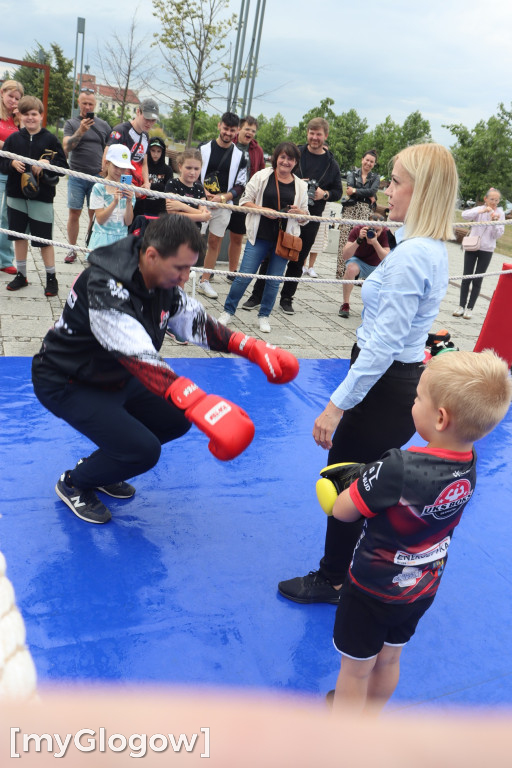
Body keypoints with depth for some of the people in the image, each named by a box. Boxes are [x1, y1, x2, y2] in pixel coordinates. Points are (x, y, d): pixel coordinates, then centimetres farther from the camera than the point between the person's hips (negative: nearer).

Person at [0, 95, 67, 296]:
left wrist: (46, 164, -19)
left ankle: (51, 277, 12)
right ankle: (21, 274, 24)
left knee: (44, 238, 0)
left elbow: (63, 165, -3)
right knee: (19, 236, 12)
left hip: (41, 197, -3)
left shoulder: (50, 139, -1)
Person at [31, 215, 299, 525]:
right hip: (66, 384, -8)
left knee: (175, 419, 7)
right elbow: (138, 355, -47)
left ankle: (102, 464, 23)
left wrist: (255, 349, -13)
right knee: (143, 450, -19)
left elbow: (198, 322, -1)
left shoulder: (163, 281, -10)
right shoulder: (105, 287, -35)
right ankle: (74, 484, 9)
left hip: (114, 377, 8)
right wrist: (201, 405, -58)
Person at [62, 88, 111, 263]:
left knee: (95, 214, 1)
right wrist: (80, 131, -21)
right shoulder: (71, 123, 6)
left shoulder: (103, 125, 11)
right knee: (74, 213, -1)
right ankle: (72, 249, 9)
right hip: (76, 176, -1)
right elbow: (66, 146, -8)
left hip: (97, 176, 1)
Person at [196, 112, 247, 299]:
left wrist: (224, 196, -12)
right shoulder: (203, 149, 2)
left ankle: (204, 281, 17)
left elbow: (240, 185, 5)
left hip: (223, 205, 2)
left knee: (214, 242, 6)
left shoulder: (239, 155, 5)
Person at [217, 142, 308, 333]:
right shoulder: (262, 176, 4)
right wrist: (263, 210, -13)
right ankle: (228, 312, 14)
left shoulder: (301, 186, 11)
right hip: (260, 237, -2)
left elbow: (305, 218, 15)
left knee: (274, 281, 6)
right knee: (244, 276, -3)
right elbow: (245, 201, 3)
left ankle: (264, 316, 23)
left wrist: (299, 212, -8)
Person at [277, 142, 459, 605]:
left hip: (385, 388, -10)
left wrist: (337, 405, -24)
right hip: (401, 380, 10)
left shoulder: (411, 257, -24)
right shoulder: (432, 248, 7)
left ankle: (332, 580, 30)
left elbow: (382, 345, -27)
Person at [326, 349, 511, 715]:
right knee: (388, 661, 28)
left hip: (372, 591, -6)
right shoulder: (469, 464, -15)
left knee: (355, 672, 16)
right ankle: (368, 720, 52)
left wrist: (361, 486, -6)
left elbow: (341, 510, -23)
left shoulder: (399, 468, -37)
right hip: (422, 590, 6)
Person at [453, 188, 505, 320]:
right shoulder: (479, 209, -1)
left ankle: (469, 308, 9)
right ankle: (461, 306, 12)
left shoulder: (500, 213, 1)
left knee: (477, 280, 2)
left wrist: (495, 222, -19)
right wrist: (482, 211, -32)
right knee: (466, 278, 4)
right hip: (471, 247, 0)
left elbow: (497, 235, -3)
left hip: (486, 250, 0)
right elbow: (465, 215, -21)